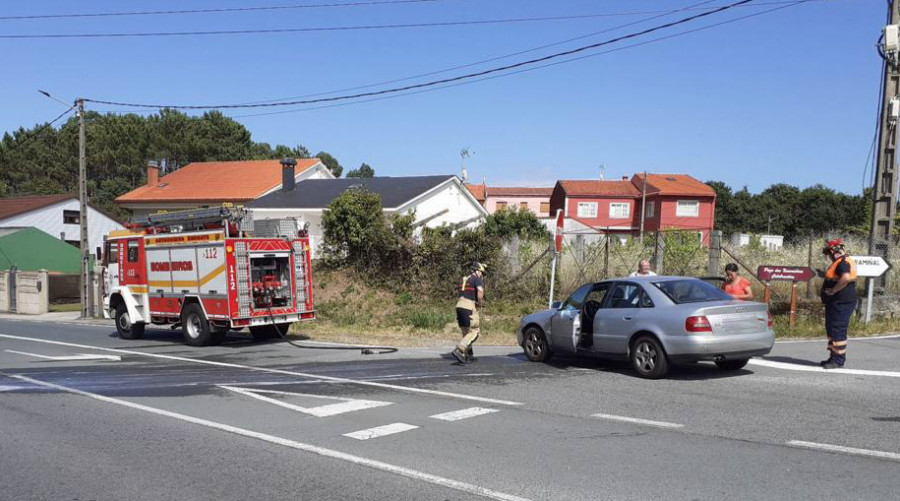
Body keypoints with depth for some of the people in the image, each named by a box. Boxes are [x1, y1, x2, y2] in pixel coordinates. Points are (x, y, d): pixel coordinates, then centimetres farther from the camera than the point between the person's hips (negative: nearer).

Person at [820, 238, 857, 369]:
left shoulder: (843, 263, -16)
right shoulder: (839, 262, 19)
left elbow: (846, 278, -33)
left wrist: (833, 291, -24)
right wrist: (824, 292, 15)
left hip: (841, 303, -11)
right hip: (836, 303, 11)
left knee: (838, 330, -8)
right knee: (831, 329, 17)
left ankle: (839, 359, -4)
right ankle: (834, 357, 25)